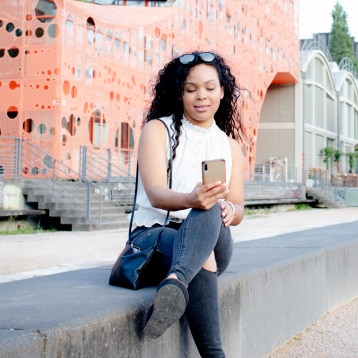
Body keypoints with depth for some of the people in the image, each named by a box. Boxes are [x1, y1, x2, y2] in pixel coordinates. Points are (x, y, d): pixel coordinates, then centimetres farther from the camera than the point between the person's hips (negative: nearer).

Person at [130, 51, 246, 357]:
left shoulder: (230, 145, 17)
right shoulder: (158, 129, 2)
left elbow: (238, 209, 7)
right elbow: (156, 194, -16)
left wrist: (228, 210, -22)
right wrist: (191, 199, -41)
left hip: (213, 240, 2)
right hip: (153, 232, -2)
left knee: (211, 213, -40)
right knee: (202, 259, -42)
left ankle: (175, 282, -68)